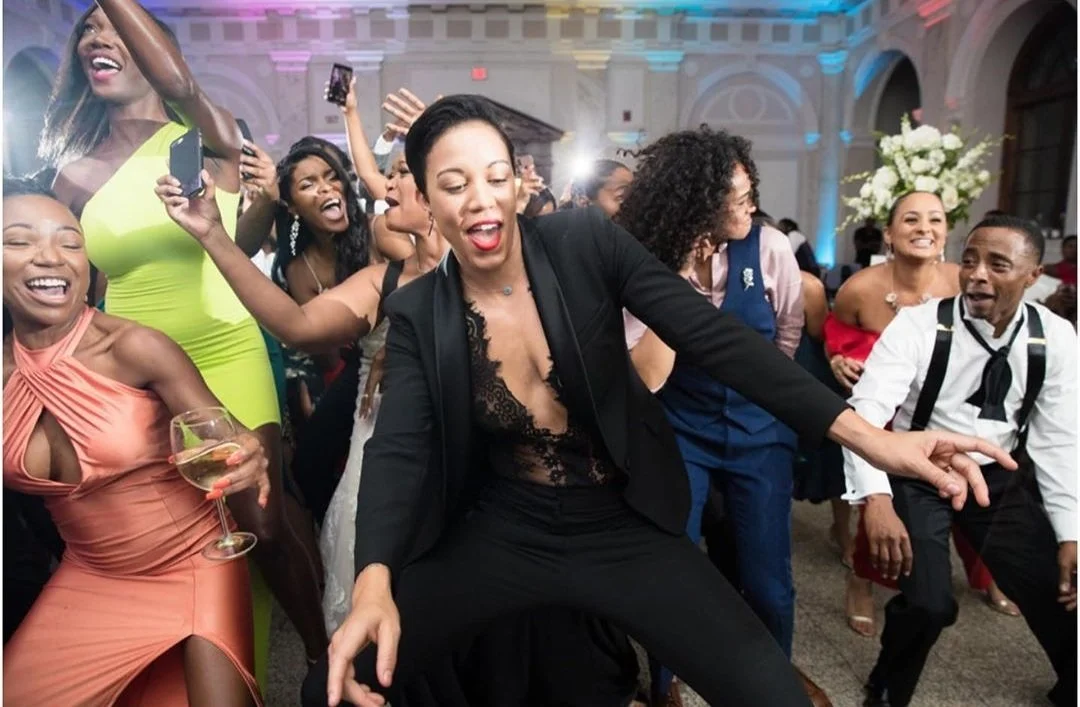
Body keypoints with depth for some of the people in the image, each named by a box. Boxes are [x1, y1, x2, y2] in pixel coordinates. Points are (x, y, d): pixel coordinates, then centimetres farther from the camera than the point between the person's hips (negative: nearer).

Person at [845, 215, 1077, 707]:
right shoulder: (918, 325, -18)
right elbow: (865, 411, -27)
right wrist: (877, 500, -41)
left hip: (1001, 480, 4)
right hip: (919, 477, -3)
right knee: (928, 603, -20)